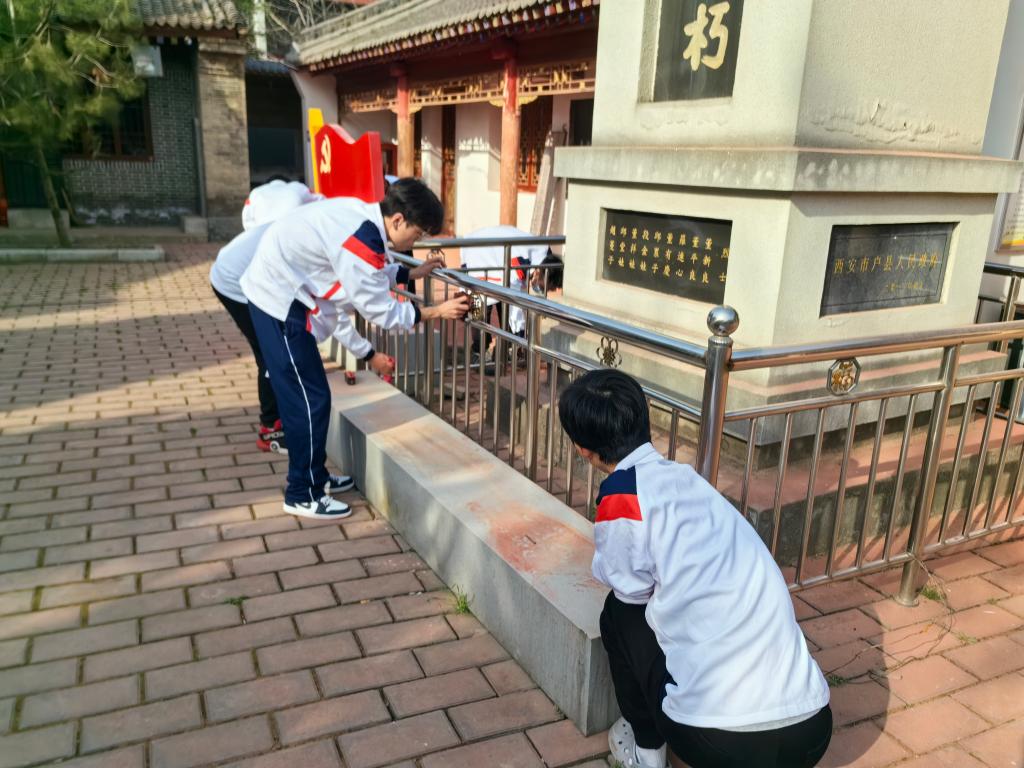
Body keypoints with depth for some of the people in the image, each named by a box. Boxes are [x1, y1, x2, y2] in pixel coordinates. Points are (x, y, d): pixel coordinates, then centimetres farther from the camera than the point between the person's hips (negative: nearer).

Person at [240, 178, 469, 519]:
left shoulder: (361, 215, 2)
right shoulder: (360, 239, -26)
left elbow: (371, 271, 18)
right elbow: (380, 310, -19)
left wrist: (412, 273, 15)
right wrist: (437, 311, -13)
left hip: (276, 292, 10)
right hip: (279, 303, -10)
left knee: (302, 395, 17)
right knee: (310, 399, -3)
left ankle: (314, 476, 31)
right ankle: (303, 495, 9)